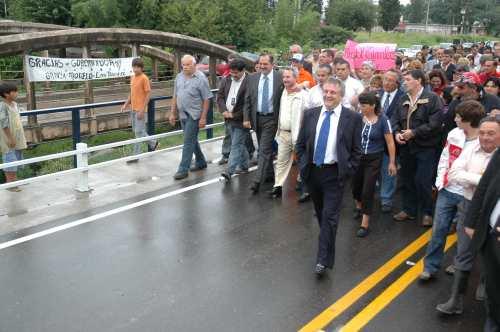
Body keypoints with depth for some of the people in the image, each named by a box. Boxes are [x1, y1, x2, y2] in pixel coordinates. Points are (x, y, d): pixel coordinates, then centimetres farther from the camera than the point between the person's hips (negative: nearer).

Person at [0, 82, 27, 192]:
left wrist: (20, 138, 17)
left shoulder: (15, 104, 8)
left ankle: (14, 181, 28)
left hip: (17, 138, 9)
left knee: (17, 159, 16)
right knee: (10, 160, -3)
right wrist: (10, 138, -21)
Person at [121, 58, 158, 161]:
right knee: (136, 130, 16)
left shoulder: (144, 78, -13)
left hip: (140, 110, -8)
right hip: (133, 109, 9)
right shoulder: (132, 77, 10)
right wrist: (126, 104, 9)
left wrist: (142, 110, -19)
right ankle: (153, 143, 32)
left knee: (138, 132, -4)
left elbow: (148, 94, -14)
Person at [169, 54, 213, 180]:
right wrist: (173, 113, 12)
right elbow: (175, 97, 14)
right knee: (192, 139, 17)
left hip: (194, 115, -7)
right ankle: (201, 162, 32)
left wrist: (203, 118, -15)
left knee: (188, 142, -6)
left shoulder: (201, 78, -11)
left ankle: (183, 169, -1)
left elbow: (206, 100, -12)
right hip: (183, 114, 7)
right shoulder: (179, 77, 7)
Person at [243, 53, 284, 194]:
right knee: (264, 149, 16)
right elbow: (247, 100, 5)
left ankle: (258, 181, -11)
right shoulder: (252, 78, 4)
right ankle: (269, 175, 32)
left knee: (264, 150, -10)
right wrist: (246, 118, -2)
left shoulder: (280, 78, -7)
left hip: (271, 118, -5)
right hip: (257, 118, 5)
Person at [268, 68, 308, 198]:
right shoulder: (284, 92, 11)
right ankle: (278, 186, 11)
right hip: (284, 133, 6)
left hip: (299, 134, -6)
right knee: (281, 160, 7)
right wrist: (279, 131, 16)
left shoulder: (304, 95, -12)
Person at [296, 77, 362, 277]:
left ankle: (323, 260, 1)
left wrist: (349, 171, -8)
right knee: (320, 213, 18)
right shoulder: (310, 114, 4)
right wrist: (303, 164, 1)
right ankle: (327, 243, 41)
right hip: (312, 171, 4)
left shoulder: (353, 118, -5)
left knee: (330, 216, -5)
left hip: (335, 173, -4)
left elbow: (356, 149, -2)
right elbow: (300, 144, 9)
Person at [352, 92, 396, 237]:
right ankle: (359, 207, 49)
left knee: (368, 191, -2)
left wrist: (392, 162, -3)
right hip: (356, 157, 3)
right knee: (356, 185, 16)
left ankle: (365, 224, 11)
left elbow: (390, 142, -6)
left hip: (373, 159, -3)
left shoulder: (383, 119, -12)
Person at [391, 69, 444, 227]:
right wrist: (396, 133, -7)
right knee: (407, 180, 14)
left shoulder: (432, 98, -10)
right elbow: (395, 119, 12)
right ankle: (409, 210, 28)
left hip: (425, 147, -6)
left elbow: (435, 123, -18)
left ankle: (427, 212, 14)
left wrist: (414, 133, -18)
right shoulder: (404, 99, 12)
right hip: (406, 147, 7)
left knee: (423, 182, -4)